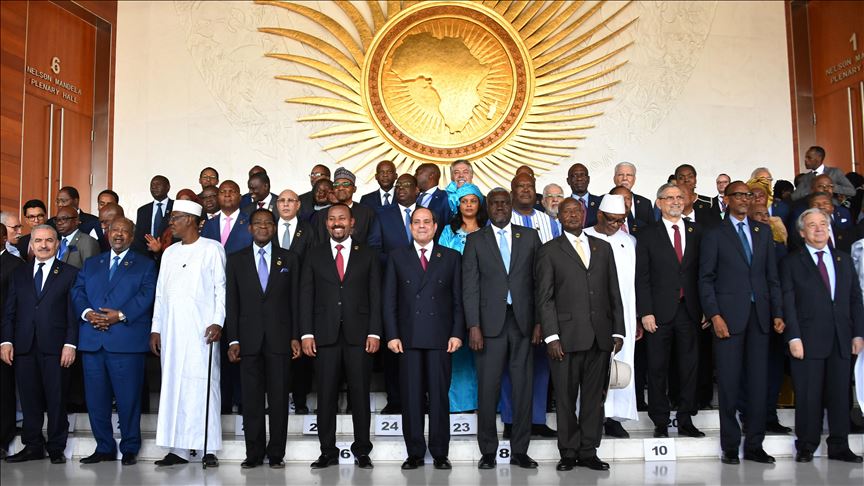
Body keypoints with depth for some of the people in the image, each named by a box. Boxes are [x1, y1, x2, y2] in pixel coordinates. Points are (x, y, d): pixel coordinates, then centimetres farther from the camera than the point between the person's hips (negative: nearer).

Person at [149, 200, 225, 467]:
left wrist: (217, 322, -13)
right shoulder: (169, 252, 19)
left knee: (202, 385, -7)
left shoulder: (212, 249, 2)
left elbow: (221, 288, -3)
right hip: (171, 331, 6)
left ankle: (208, 449, -1)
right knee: (173, 387, 4)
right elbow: (160, 293, 19)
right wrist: (156, 329, 13)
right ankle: (177, 449, 10)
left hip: (200, 331, -5)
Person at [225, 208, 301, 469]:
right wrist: (233, 340, -2)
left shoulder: (289, 259, 8)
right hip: (249, 338, 1)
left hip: (279, 337, 0)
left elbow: (295, 300, 6)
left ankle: (276, 453, 12)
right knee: (252, 399, 4)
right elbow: (231, 302, 5)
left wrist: (295, 337, 0)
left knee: (279, 398, 2)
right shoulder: (236, 260, 9)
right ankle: (254, 453, 13)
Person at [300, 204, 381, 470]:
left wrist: (374, 333, -4)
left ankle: (362, 450, 14)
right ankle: (328, 451, 13)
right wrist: (306, 333, -3)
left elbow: (375, 296, 4)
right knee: (326, 395, 3)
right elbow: (306, 296, 7)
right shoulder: (314, 256, 11)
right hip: (325, 335, 1)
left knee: (360, 394, 3)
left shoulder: (368, 255, 9)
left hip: (359, 335, 0)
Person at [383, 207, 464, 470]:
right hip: (408, 338, 1)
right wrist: (392, 335, -2)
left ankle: (440, 453, 12)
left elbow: (459, 300, 6)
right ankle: (414, 453, 13)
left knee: (439, 395, 3)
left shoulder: (452, 257, 9)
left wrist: (457, 334, -3)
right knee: (411, 397, 3)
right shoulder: (397, 257, 10)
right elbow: (389, 300, 6)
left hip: (440, 337, 0)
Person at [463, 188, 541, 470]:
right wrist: (473, 326, -8)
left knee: (524, 388, 4)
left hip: (523, 322, 1)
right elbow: (469, 286, 1)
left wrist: (539, 321, 1)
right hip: (490, 323, -1)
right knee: (488, 389, 2)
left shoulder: (529, 237, 10)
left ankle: (519, 451, 16)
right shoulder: (476, 240, 6)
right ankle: (488, 451, 14)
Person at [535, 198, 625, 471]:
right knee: (566, 398, 2)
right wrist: (551, 336, -9)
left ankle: (588, 452, 17)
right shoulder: (549, 251, 5)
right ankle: (569, 453, 14)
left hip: (600, 336, 3)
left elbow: (614, 292, 13)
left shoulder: (603, 248, 15)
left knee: (594, 397, 7)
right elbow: (544, 298, -1)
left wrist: (618, 331, 7)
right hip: (566, 336, -3)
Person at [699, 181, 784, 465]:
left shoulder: (763, 232, 15)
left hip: (760, 315, 4)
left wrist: (777, 312, 5)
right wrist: (714, 316, -10)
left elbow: (772, 275, 13)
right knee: (729, 383, 0)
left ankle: (754, 445, 15)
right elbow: (705, 279, -1)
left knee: (758, 381, 5)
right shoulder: (714, 234, 3)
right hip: (728, 316, -4)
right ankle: (730, 446, 10)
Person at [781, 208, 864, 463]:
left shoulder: (844, 260, 15)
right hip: (809, 340, -4)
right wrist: (793, 337, -12)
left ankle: (839, 446, 18)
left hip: (841, 340, 4)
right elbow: (788, 303, -4)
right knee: (808, 395, 1)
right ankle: (806, 446, 12)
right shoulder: (791, 262, 2)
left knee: (840, 394, 7)